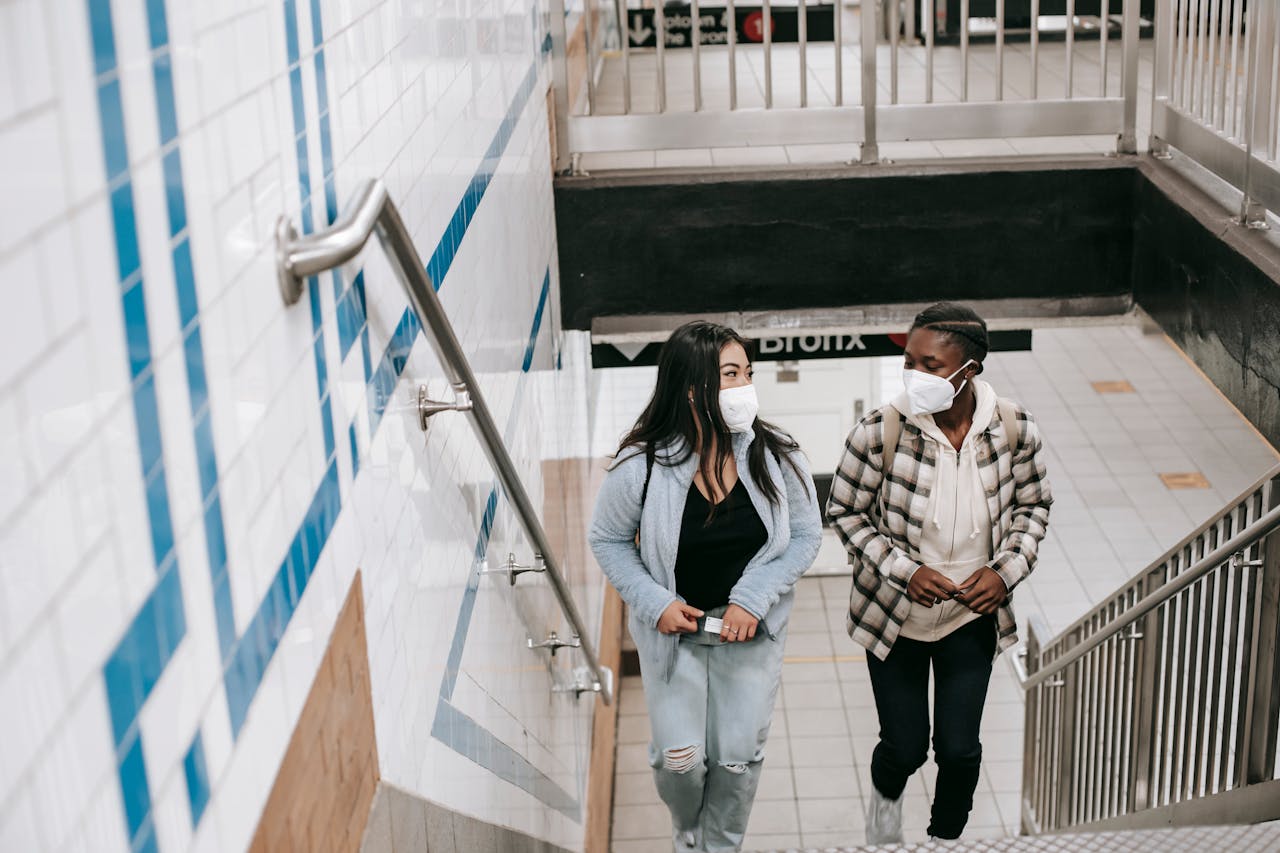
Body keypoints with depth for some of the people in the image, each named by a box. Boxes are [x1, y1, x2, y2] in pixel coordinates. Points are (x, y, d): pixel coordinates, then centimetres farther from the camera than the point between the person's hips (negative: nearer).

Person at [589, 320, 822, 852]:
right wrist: (654, 603, -15)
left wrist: (753, 599, -17)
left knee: (739, 757, 8)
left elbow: (804, 535, -7)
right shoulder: (642, 465, -19)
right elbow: (608, 540, -4)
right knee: (679, 757, 3)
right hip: (673, 631, -1)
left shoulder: (777, 457, -16)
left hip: (751, 629, 1)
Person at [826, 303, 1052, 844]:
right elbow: (845, 513, -10)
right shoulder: (880, 432, -22)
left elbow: (1032, 505, 2)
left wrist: (1006, 571, -13)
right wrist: (905, 573, -21)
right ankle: (886, 796, 47)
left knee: (959, 749, 7)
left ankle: (946, 835, 38)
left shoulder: (1014, 429, -15)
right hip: (895, 615, -1)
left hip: (972, 617, 2)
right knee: (905, 747, 9)